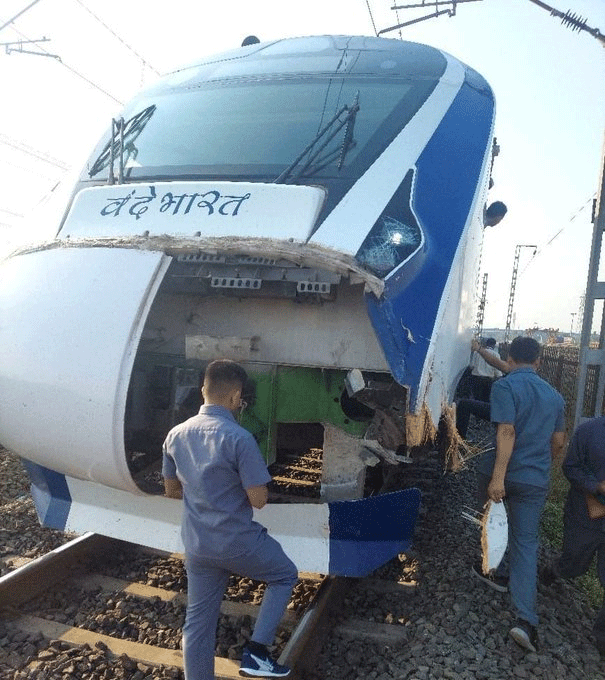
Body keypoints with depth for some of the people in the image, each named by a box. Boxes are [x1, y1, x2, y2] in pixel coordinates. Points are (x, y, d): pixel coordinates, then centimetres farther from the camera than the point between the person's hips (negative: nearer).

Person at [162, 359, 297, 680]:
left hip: (196, 545, 6)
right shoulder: (239, 438, -22)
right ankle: (255, 652, 16)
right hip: (238, 542, -6)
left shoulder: (176, 435, -1)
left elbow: (172, 490, 11)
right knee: (285, 575, 20)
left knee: (198, 621, 19)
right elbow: (258, 500, -17)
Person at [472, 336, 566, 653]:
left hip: (499, 474, -4)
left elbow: (506, 431, -22)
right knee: (526, 543, 5)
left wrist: (498, 477, -25)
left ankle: (494, 572, 41)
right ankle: (526, 619, -5)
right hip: (535, 481, 4)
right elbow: (558, 442, 15)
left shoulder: (505, 386, -11)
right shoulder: (554, 395, 9)